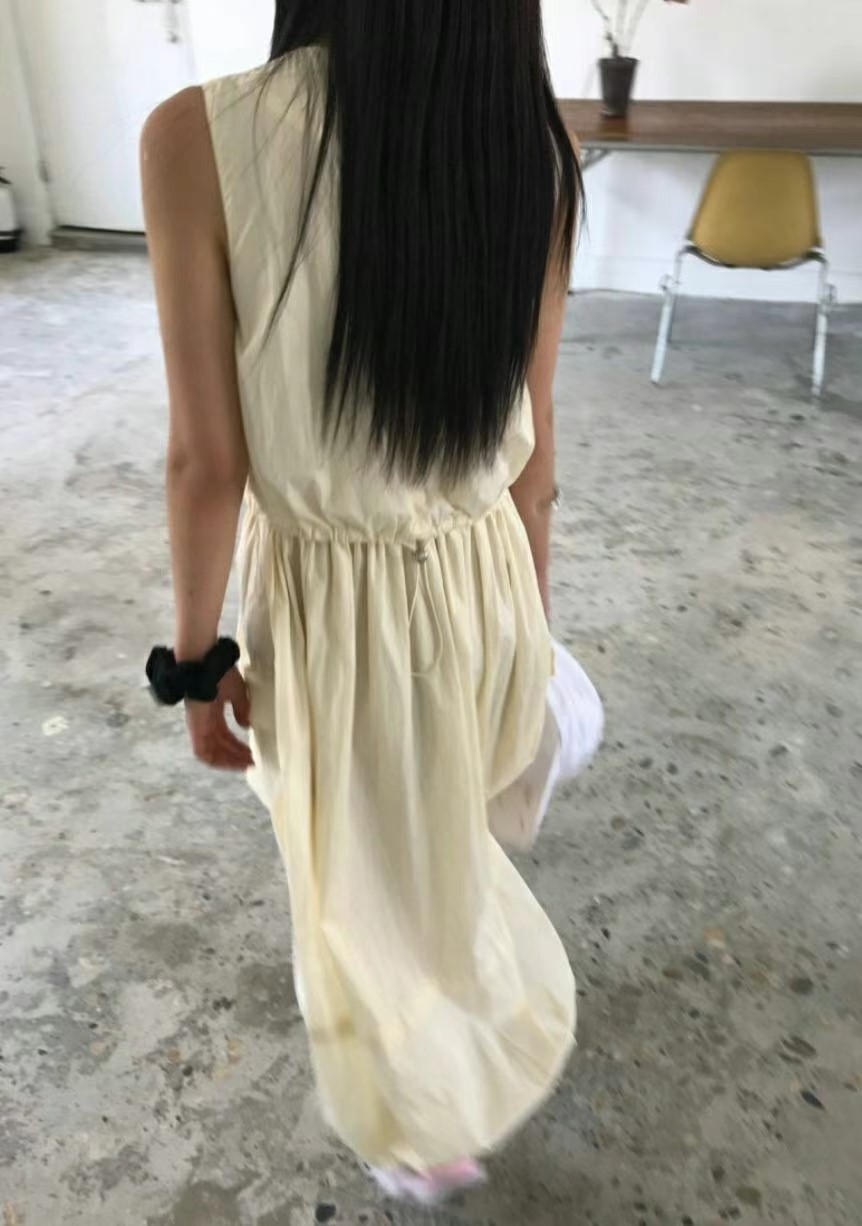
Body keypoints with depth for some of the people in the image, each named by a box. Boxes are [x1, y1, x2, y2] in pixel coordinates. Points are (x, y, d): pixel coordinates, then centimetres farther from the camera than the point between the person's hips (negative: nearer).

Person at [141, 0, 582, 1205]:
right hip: (483, 583, 5)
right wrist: (529, 617, 12)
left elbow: (208, 459, -18)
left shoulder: (201, 138, -21)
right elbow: (533, 445, -3)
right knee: (435, 828, 34)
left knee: (365, 884, 22)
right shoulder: (534, 142, -8)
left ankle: (430, 1132, 49)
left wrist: (197, 659, -3)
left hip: (328, 603, -4)